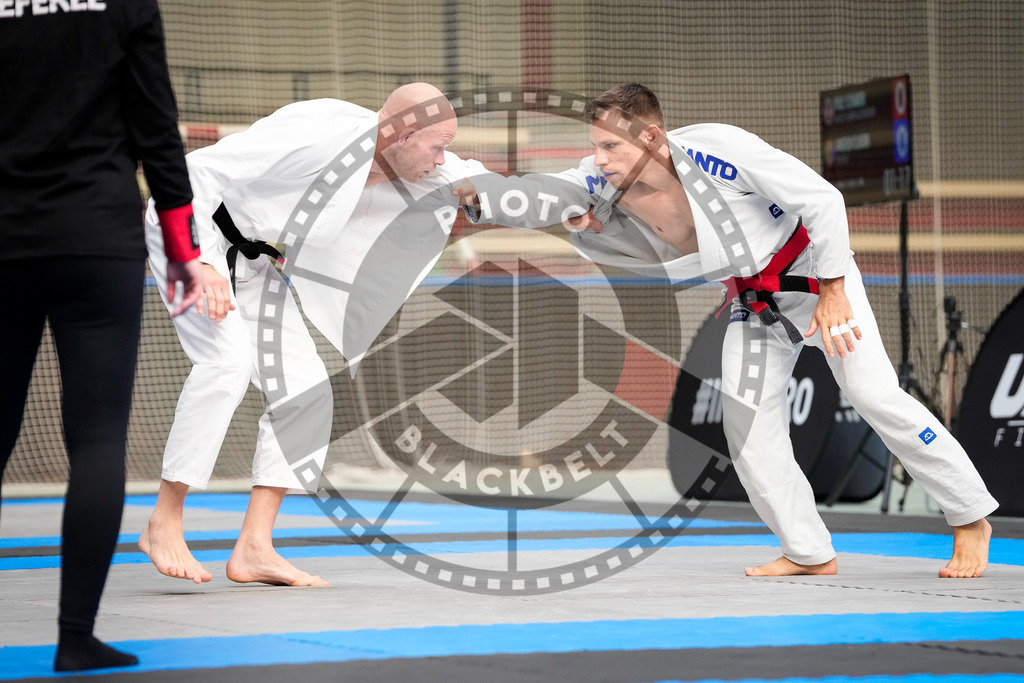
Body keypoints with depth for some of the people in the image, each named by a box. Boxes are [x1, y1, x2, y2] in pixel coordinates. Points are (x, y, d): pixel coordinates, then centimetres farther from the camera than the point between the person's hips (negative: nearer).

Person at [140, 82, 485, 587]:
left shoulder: (408, 169, -7)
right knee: (228, 358, -27)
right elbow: (199, 170, -29)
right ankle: (163, 524, -18)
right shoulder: (315, 135, -32)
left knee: (306, 389, -2)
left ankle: (253, 549, -1)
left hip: (247, 258, 8)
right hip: (190, 230, -8)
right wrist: (199, 262, -36)